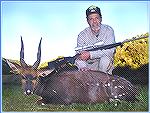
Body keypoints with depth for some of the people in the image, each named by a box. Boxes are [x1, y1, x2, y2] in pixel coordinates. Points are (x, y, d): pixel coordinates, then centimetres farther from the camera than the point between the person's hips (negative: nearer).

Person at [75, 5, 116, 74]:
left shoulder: (108, 30, -9)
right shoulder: (82, 35, -6)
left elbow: (110, 50, -24)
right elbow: (79, 55, -16)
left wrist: (90, 54, -34)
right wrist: (83, 67, -39)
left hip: (105, 66, -2)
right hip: (89, 65, 2)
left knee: (106, 56, -30)